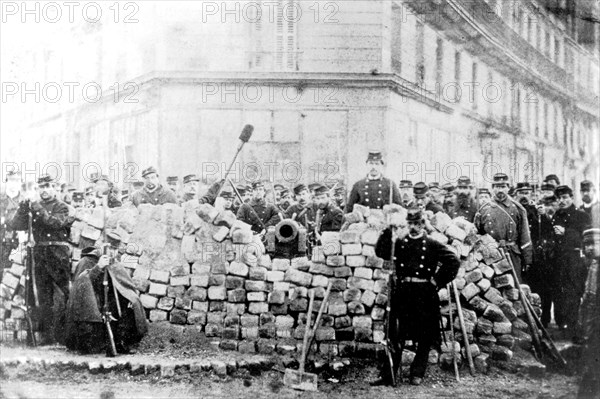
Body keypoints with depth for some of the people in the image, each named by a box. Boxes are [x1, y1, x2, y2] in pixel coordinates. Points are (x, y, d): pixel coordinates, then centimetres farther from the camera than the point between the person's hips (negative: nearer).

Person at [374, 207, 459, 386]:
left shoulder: (433, 245, 2)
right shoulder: (400, 243, 10)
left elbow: (453, 261, -4)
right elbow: (381, 252, -3)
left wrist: (438, 281, -7)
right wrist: (389, 231, -11)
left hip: (425, 295, -2)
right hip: (402, 293, 2)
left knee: (424, 337, 4)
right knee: (396, 335, 3)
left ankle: (417, 374, 15)